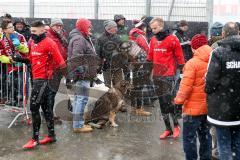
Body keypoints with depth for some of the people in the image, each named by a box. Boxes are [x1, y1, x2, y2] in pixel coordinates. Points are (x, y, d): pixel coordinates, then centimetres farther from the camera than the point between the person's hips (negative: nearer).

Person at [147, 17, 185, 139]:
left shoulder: (172, 39, -8)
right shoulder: (153, 40, 10)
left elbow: (179, 56, -4)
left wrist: (181, 67, -4)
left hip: (168, 75, -6)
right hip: (156, 75, 6)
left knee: (169, 101, -10)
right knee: (162, 103, 10)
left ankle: (176, 126, 11)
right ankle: (168, 129, 20)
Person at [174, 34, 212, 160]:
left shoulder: (192, 63, -16)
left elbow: (186, 85, -18)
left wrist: (179, 100, -6)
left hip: (194, 107, -6)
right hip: (210, 107, 7)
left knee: (189, 137, 3)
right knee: (205, 135, 18)